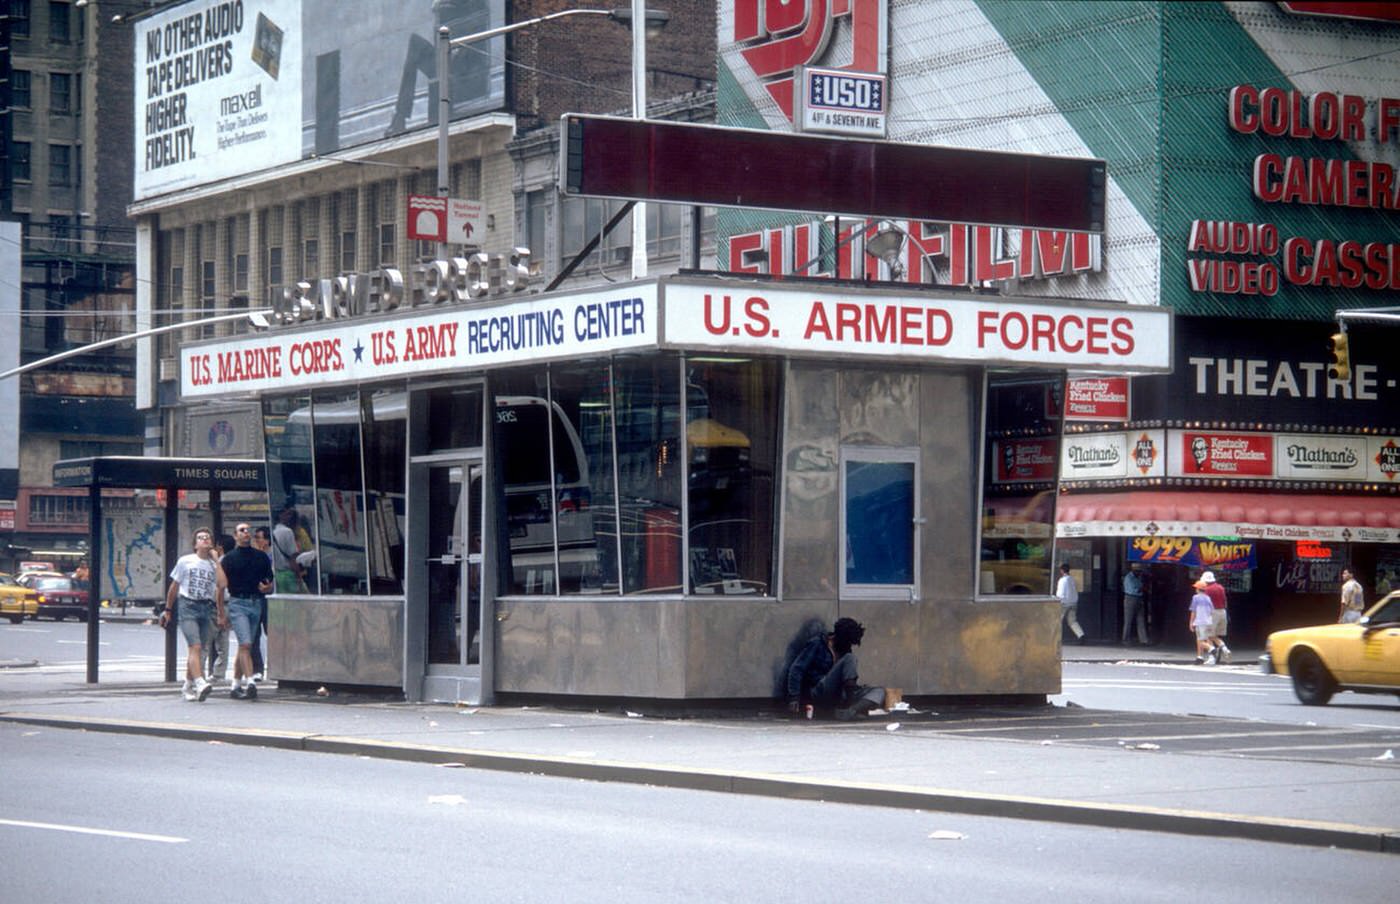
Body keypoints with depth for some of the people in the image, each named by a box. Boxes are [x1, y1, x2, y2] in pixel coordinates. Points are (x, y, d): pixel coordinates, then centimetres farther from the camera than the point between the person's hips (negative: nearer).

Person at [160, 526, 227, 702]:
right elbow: (174, 587, 12)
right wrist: (168, 610, 13)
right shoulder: (185, 561, 6)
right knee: (195, 646, -18)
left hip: (207, 608, 3)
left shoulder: (214, 564, 11)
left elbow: (222, 585, -3)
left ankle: (188, 686, 22)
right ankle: (200, 683, -32)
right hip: (188, 606, -3)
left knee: (196, 649, 7)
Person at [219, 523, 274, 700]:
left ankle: (236, 686, 18)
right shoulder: (229, 558, 2)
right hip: (238, 604, -4)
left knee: (245, 647, 10)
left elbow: (270, 582, 16)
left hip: (256, 604, 4)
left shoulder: (261, 557, 13)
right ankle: (250, 683, -23)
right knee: (245, 645, -16)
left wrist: (267, 588, -5)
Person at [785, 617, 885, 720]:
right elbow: (796, 670, -8)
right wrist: (794, 699, -17)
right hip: (818, 692, -7)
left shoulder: (844, 650, 17)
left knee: (879, 692, -14)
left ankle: (851, 710, -42)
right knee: (849, 658, -23)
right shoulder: (817, 644, -1)